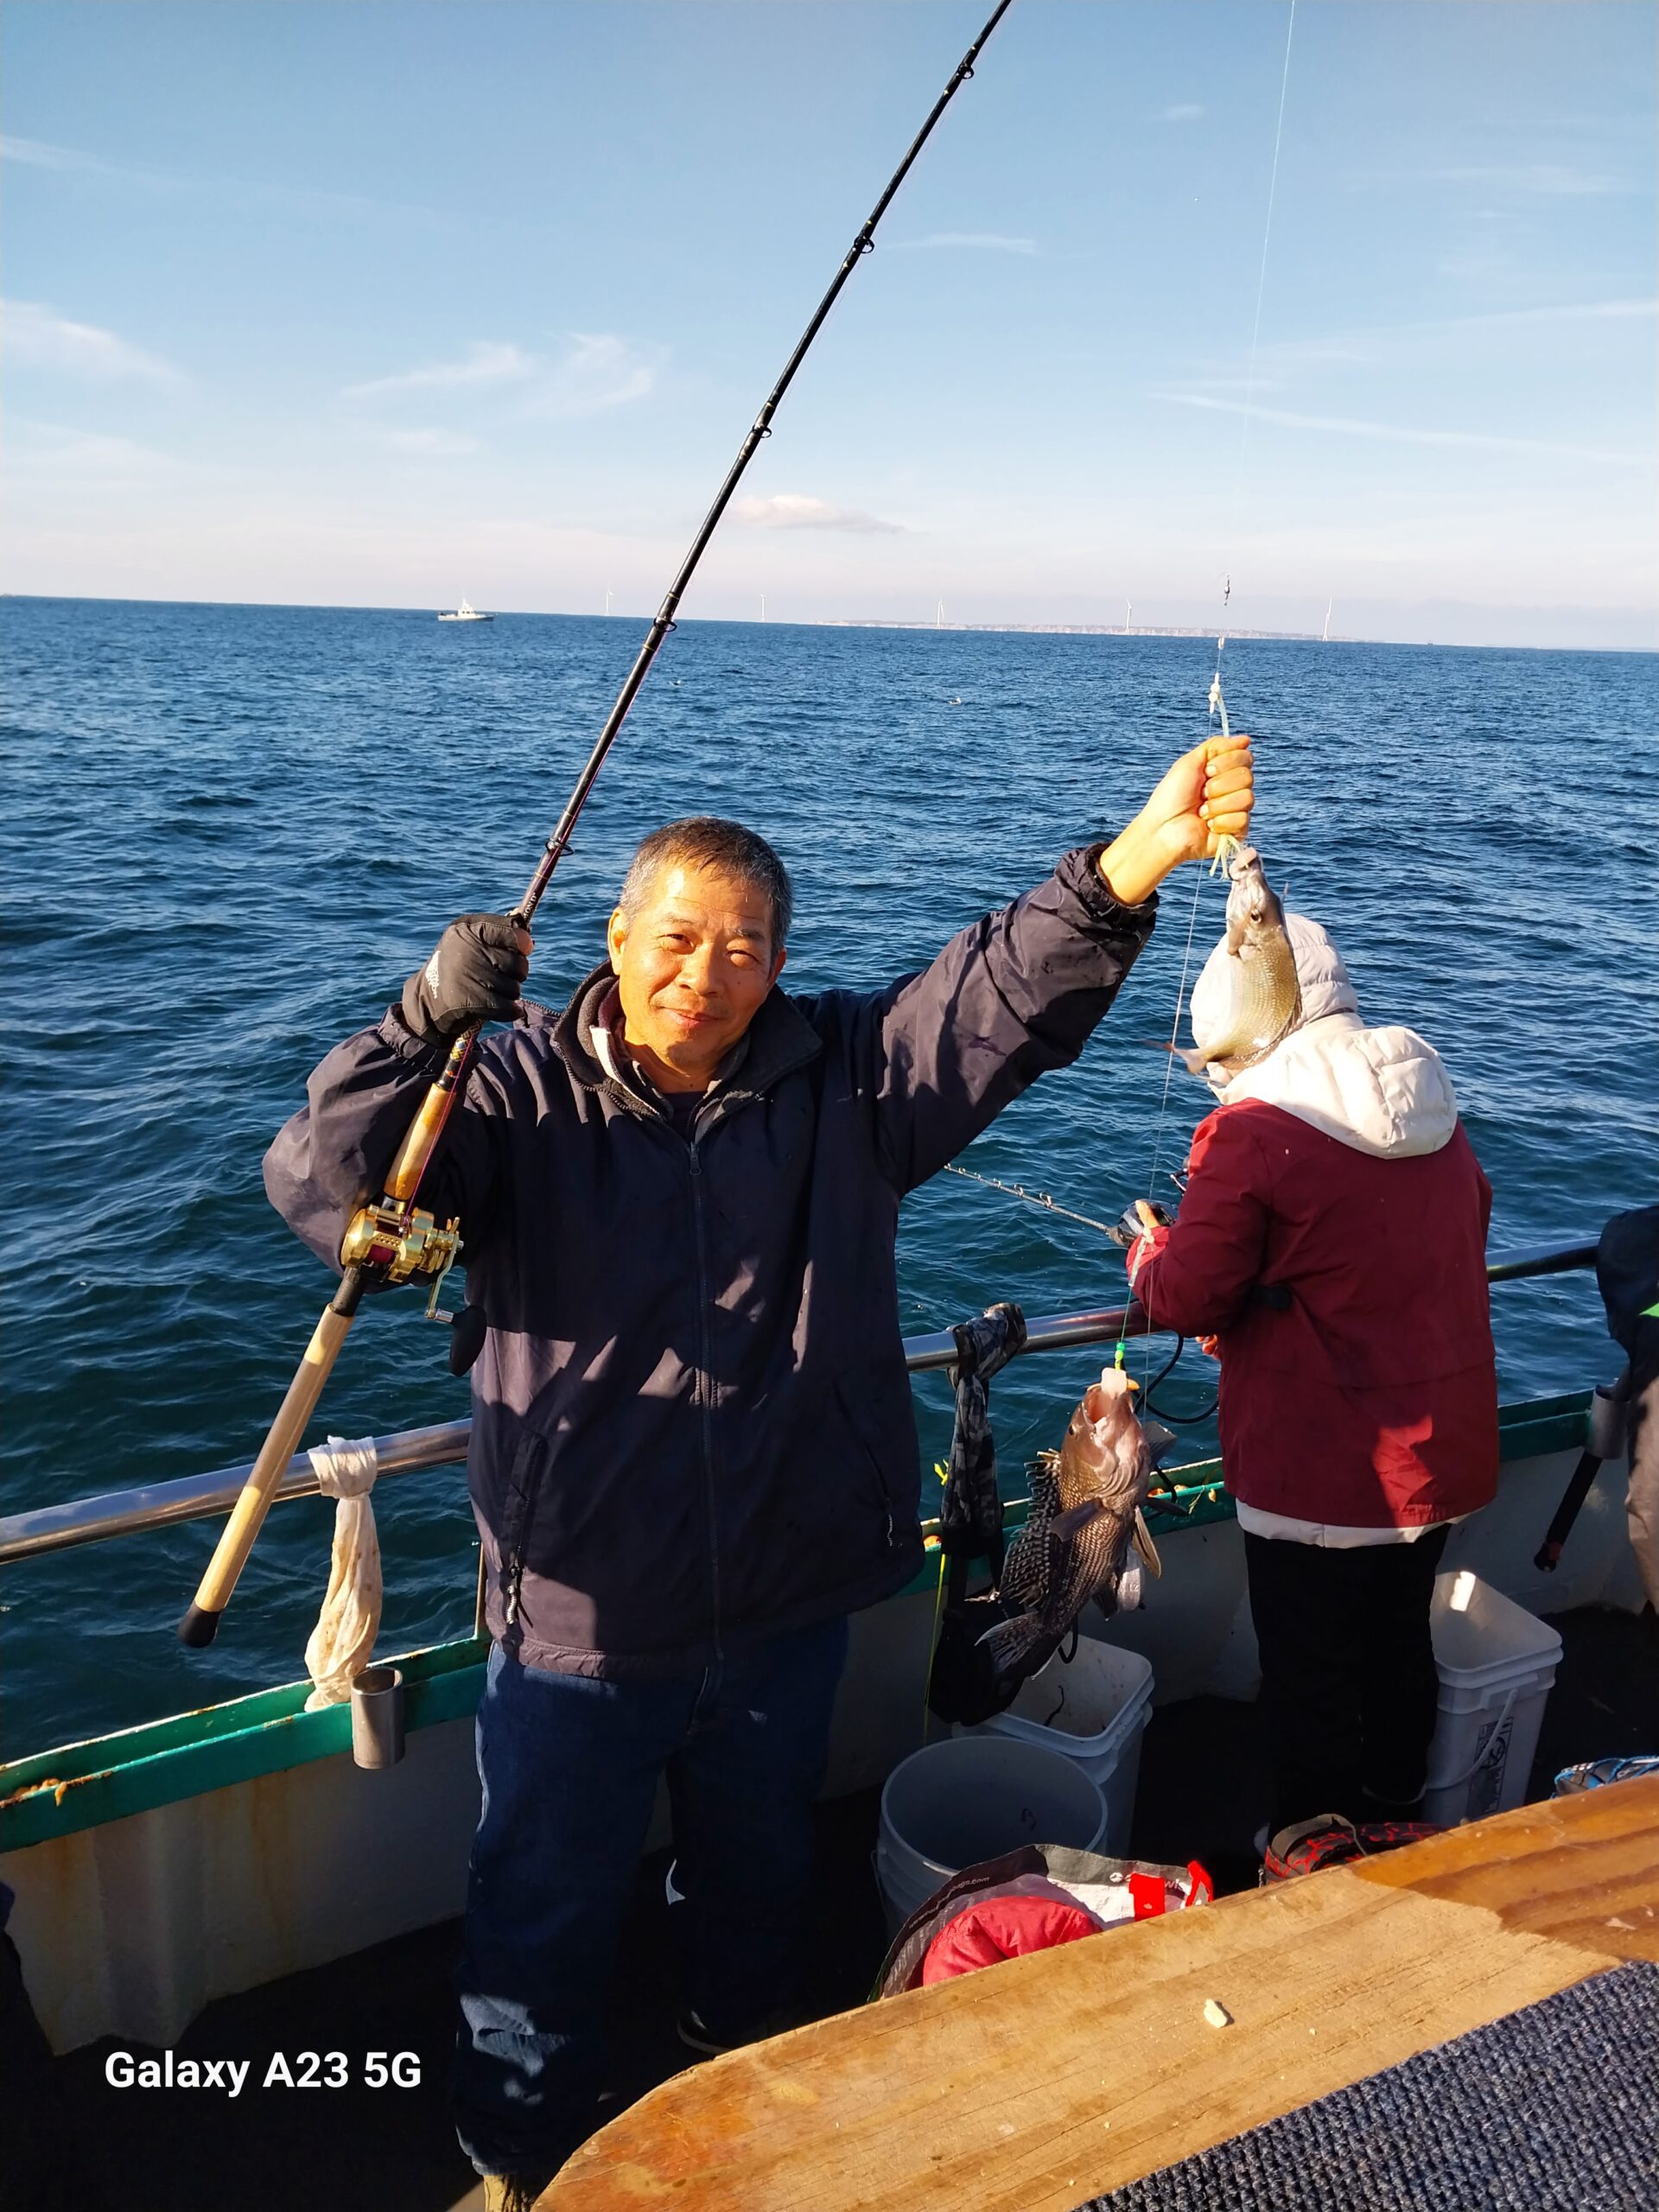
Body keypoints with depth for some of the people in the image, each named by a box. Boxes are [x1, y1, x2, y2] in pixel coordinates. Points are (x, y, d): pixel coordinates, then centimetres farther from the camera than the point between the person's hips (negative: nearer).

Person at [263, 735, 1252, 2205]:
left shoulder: (844, 1077, -5)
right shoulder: (525, 1094, -11)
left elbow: (1011, 989, -18)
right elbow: (325, 1184, -19)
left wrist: (1134, 863, -34)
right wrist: (428, 1019, -31)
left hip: (788, 1602, 3)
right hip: (582, 1617, -2)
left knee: (760, 1881, 28)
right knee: (545, 1911, 17)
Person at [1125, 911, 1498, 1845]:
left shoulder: (1251, 1132, -21)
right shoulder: (1439, 1111, 3)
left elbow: (1189, 1297, -17)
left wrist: (1150, 1250, 7)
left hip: (1322, 1469, -7)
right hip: (1445, 1447, 7)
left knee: (1309, 1679, 10)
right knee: (1401, 1647, 24)